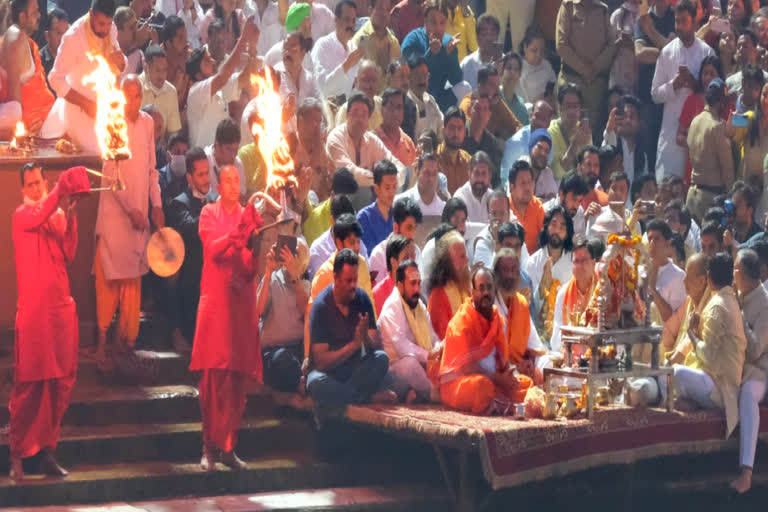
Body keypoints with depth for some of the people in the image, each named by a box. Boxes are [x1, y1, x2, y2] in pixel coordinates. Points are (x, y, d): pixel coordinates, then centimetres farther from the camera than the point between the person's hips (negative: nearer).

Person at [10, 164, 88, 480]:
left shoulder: (58, 215, 12)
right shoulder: (22, 215, -1)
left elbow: (69, 255, -1)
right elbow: (38, 219, -25)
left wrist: (71, 218, -10)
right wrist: (61, 190, -33)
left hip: (61, 305, 5)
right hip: (33, 308, -5)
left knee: (59, 382, 7)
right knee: (29, 382, -5)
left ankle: (48, 452, 15)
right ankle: (17, 455, -1)